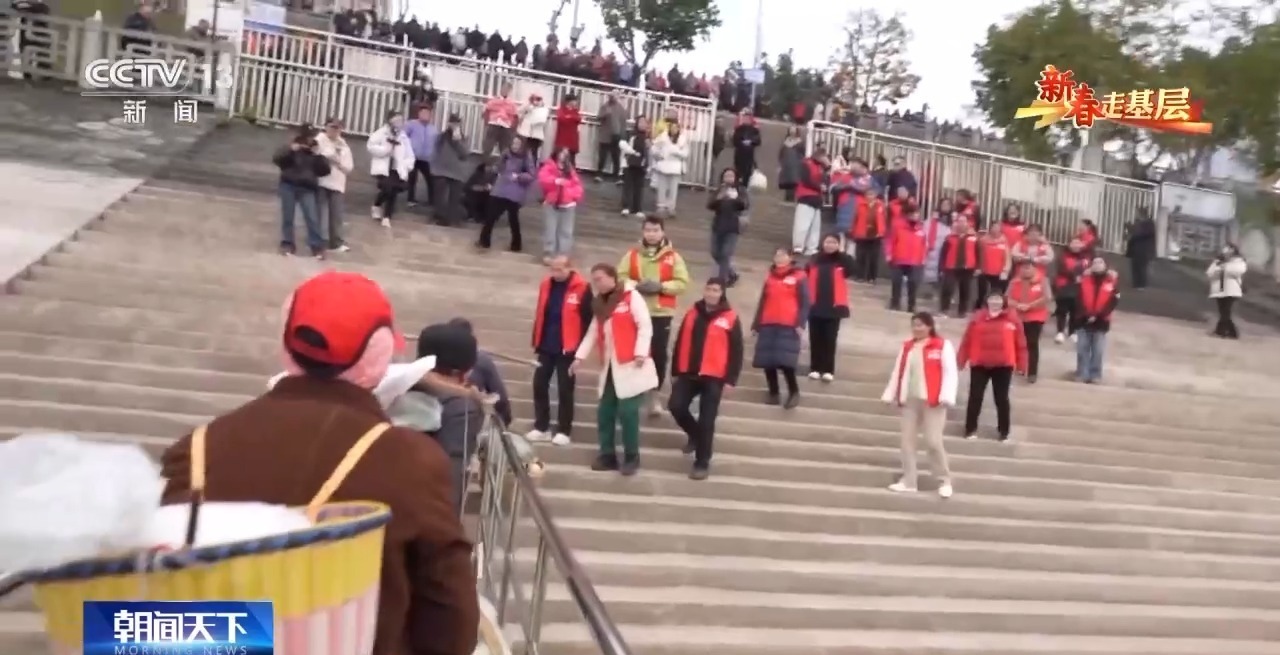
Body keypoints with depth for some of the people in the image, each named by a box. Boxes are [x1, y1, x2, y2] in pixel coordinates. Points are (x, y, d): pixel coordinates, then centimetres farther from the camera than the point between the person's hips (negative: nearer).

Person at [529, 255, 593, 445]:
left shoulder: (582, 288, -11)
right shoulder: (546, 284, 5)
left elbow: (587, 319, -10)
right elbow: (540, 314, 12)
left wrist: (581, 347, -11)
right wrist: (536, 341, 11)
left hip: (568, 348, -5)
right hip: (546, 346, 5)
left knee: (565, 390, 4)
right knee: (539, 385, 7)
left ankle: (563, 431, 13)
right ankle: (541, 427, 18)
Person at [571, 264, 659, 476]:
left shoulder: (631, 297, -6)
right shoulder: (600, 304, 16)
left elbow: (645, 327, -11)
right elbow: (592, 333, 16)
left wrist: (641, 353, -20)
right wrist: (580, 357, 9)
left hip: (630, 366, -7)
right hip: (609, 367, 7)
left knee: (627, 412, -7)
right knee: (605, 413, 7)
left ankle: (632, 458, 6)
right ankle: (608, 456, 17)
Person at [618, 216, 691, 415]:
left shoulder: (673, 257, 1)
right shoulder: (632, 254, 4)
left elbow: (682, 283, -3)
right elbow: (620, 278, 1)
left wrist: (661, 286, -17)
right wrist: (636, 285, -16)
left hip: (662, 313, -1)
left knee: (659, 354, 1)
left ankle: (655, 394, 14)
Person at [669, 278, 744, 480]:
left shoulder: (730, 318, -4)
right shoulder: (692, 313, 9)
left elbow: (736, 351, -4)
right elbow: (680, 344, 13)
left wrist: (730, 379, -8)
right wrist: (675, 372, 12)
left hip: (714, 377, -4)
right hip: (688, 374, 4)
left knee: (706, 420, -2)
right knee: (676, 406, -7)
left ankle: (702, 463, 10)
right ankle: (695, 435, 23)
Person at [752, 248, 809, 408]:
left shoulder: (799, 277, 1)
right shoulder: (769, 277, 17)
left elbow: (805, 302, -4)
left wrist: (800, 323, -15)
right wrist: (756, 324, 17)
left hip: (788, 326, -5)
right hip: (768, 325, 5)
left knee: (784, 360, -14)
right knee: (767, 361, 2)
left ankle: (794, 392, 1)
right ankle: (774, 393, 14)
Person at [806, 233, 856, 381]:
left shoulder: (841, 260, 0)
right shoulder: (815, 260, 6)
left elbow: (850, 270, -19)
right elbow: (806, 277, 7)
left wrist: (841, 253, -19)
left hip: (834, 307, -2)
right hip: (815, 306, 2)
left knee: (830, 339, 2)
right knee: (816, 339, 6)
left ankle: (828, 370, 6)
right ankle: (815, 368, 12)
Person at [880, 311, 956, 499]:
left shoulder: (942, 346, -3)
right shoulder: (907, 347, 13)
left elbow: (950, 373, -9)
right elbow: (897, 372, 16)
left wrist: (945, 397, -18)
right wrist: (890, 395, 14)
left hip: (932, 401, -5)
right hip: (909, 400, 6)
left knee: (933, 442, -7)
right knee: (907, 441, 6)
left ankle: (944, 481, 10)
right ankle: (908, 482, 14)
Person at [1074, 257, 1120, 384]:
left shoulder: (1112, 281, 1)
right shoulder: (1084, 279, 3)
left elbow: (1113, 301, -6)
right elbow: (1078, 299, -4)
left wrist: (1098, 316, -15)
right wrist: (1086, 315, -16)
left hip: (1101, 322, -1)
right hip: (1083, 321, 1)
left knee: (1098, 351, 3)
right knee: (1082, 349, 3)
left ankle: (1095, 376, 11)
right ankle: (1082, 374, 10)